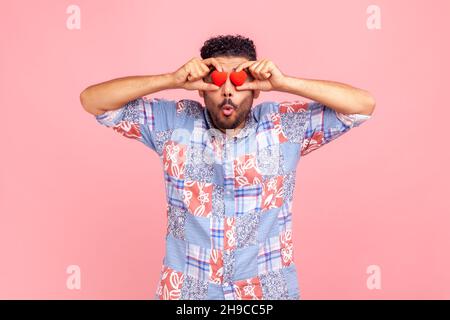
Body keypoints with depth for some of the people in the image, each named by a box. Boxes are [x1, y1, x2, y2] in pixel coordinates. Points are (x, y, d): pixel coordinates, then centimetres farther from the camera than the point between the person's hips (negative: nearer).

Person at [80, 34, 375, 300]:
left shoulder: (285, 126, -7)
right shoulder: (173, 122, -6)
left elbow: (364, 105, -10)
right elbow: (92, 100, -7)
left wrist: (284, 83, -19)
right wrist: (172, 80, -18)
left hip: (270, 291, 0)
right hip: (186, 291, 1)